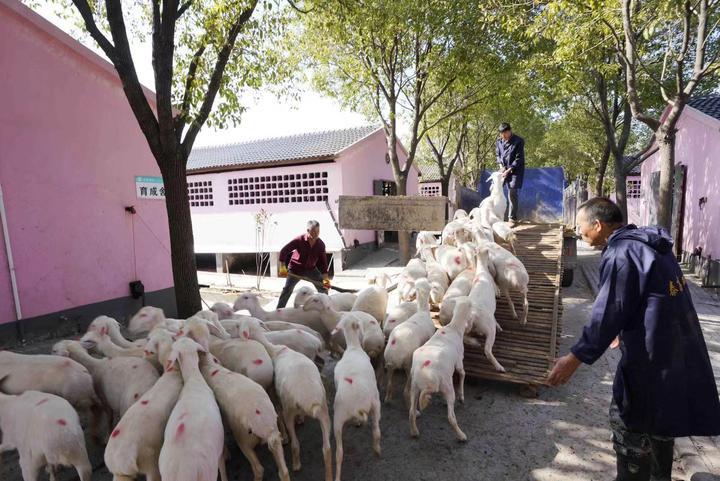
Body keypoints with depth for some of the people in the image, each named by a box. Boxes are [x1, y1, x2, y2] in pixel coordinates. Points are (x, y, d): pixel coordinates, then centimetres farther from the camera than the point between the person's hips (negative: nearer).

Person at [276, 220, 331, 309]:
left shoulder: (321, 244, -13)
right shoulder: (299, 240, -22)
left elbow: (323, 262, -9)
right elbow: (284, 251, -18)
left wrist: (325, 278, -17)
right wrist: (283, 268, -25)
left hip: (311, 269, 3)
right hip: (296, 268, -3)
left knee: (323, 287, 1)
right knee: (287, 289, -8)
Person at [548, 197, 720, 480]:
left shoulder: (620, 253, -21)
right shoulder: (651, 244, 8)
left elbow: (608, 313, -25)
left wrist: (576, 358, -22)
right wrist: (625, 331, 29)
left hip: (651, 356, -10)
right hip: (677, 349, 10)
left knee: (629, 425, 6)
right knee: (659, 419, 25)